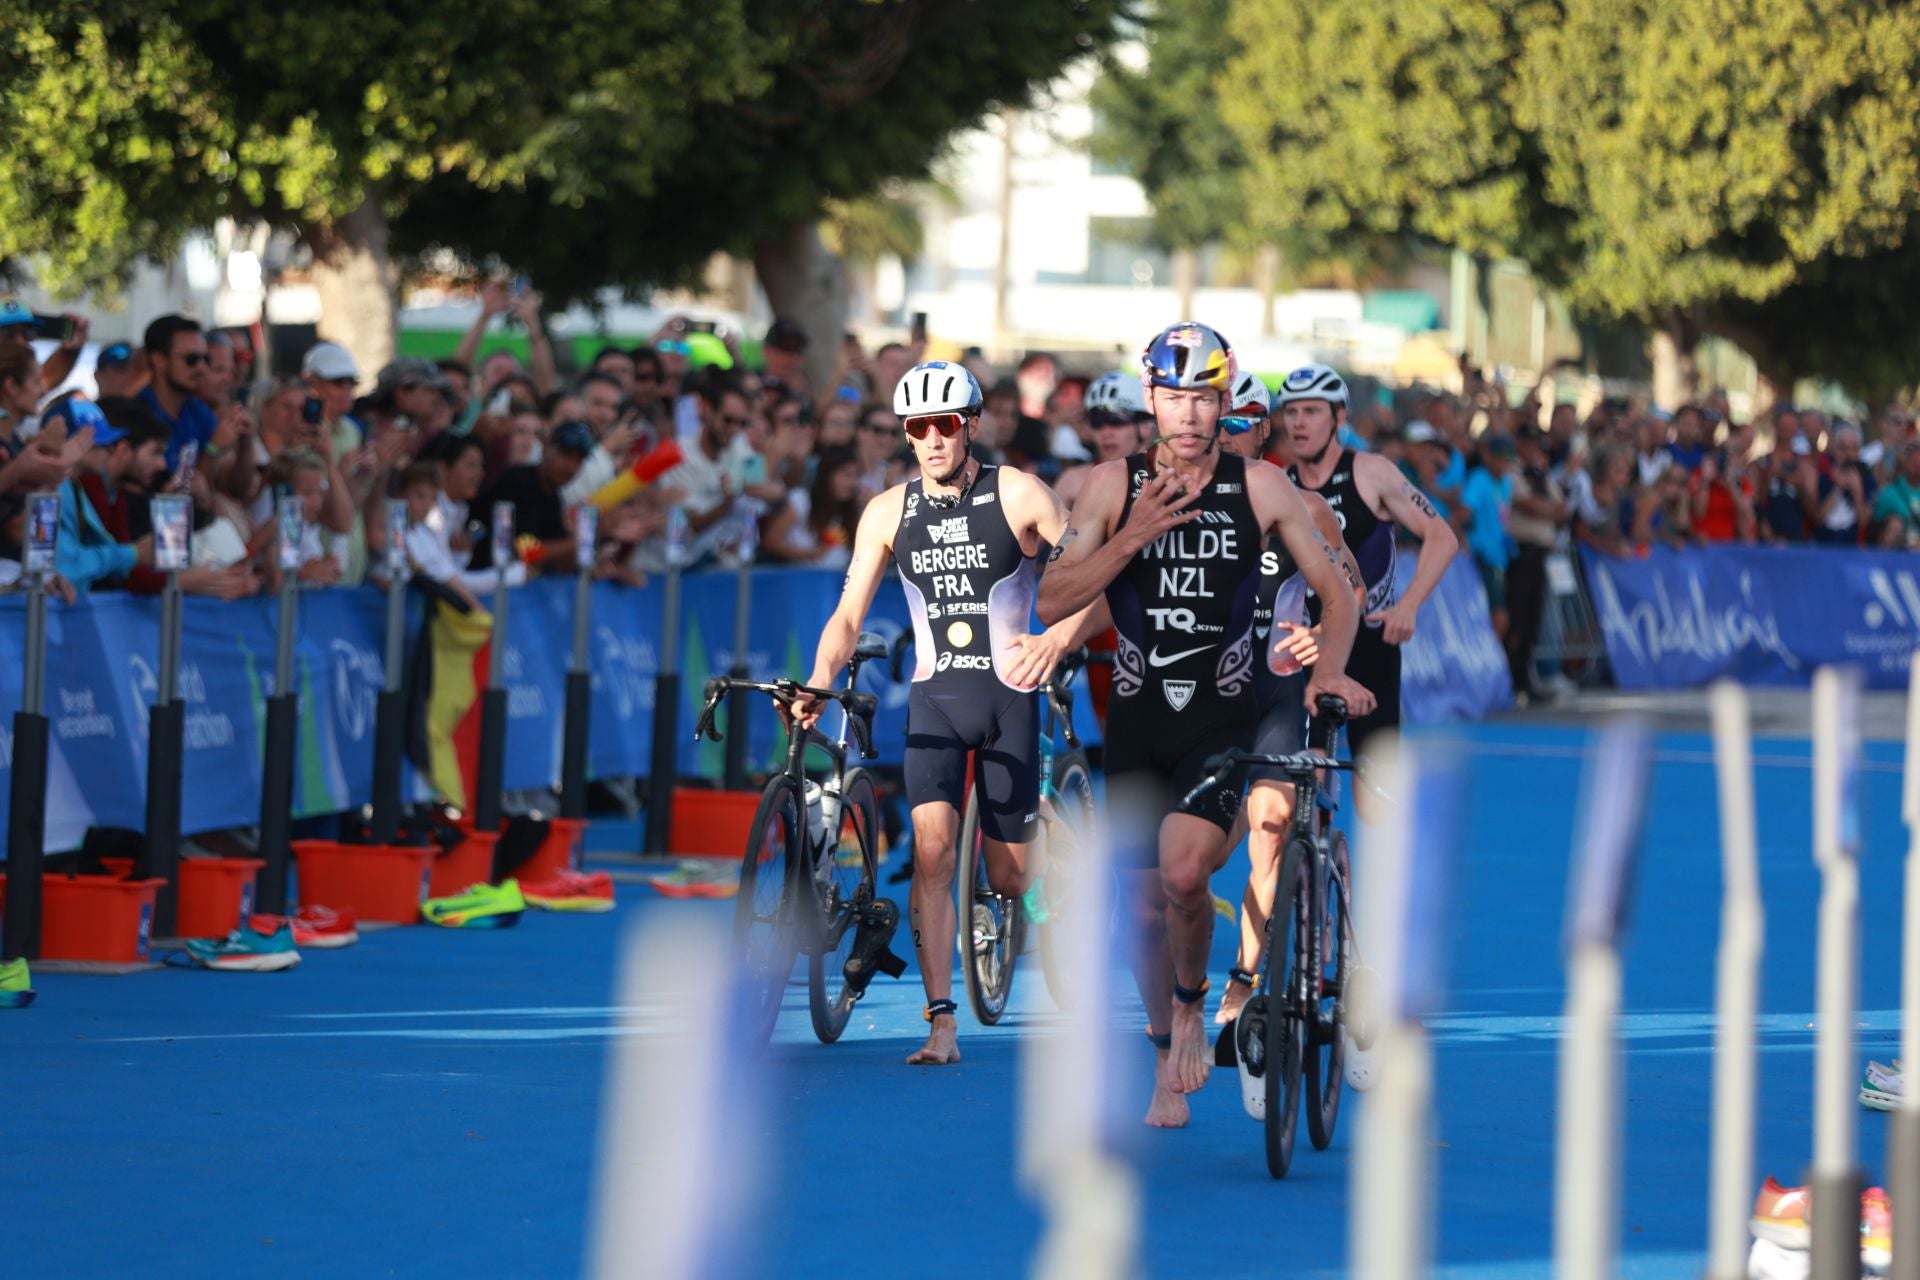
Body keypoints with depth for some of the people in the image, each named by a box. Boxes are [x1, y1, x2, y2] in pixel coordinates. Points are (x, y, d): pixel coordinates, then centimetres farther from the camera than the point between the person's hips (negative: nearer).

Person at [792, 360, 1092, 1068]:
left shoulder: (1018, 495, -5)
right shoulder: (889, 512, 3)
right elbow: (848, 615, 3)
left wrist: (1059, 636, -30)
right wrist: (818, 684, -15)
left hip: (1008, 692, -1)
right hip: (935, 696, 2)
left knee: (1009, 879, 5)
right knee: (932, 847, -19)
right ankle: (941, 1027, -19)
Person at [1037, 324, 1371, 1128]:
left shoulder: (1260, 487, -3)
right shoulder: (1113, 486, -1)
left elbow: (1336, 592, 3)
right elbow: (1052, 603, -7)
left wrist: (1328, 670, -14)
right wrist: (1133, 538, -19)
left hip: (1223, 715, -2)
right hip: (1138, 715, 2)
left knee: (1185, 871, -25)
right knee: (1146, 903, 7)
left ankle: (1193, 1003, 2)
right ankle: (1167, 1061, 27)